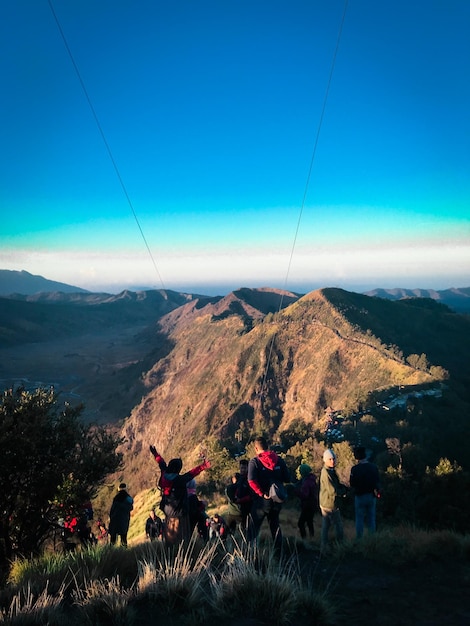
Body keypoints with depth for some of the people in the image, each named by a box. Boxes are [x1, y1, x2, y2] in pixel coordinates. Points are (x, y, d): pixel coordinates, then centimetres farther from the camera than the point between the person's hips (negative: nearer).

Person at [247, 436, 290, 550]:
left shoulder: (254, 462, -12)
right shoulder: (279, 460, 0)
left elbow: (251, 481, -26)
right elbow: (287, 479, 2)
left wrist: (262, 493, -18)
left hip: (262, 501, -4)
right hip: (277, 500, 4)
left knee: (253, 527, 11)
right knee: (275, 524, 23)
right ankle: (278, 548, 28)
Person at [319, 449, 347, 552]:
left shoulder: (330, 471, 8)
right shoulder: (326, 472, -23)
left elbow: (337, 485, 16)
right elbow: (333, 491, -23)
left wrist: (343, 487, -3)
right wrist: (344, 490, -8)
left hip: (325, 504, 10)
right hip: (330, 504, -10)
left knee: (325, 526, 17)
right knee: (339, 525, 2)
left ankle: (324, 547, 26)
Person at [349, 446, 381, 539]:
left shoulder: (355, 469, -19)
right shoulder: (374, 467, -7)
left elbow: (352, 484, -11)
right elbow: (377, 482, 3)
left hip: (360, 496, -3)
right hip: (371, 496, 4)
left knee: (359, 519, 10)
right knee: (371, 519, 16)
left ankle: (359, 539, 15)